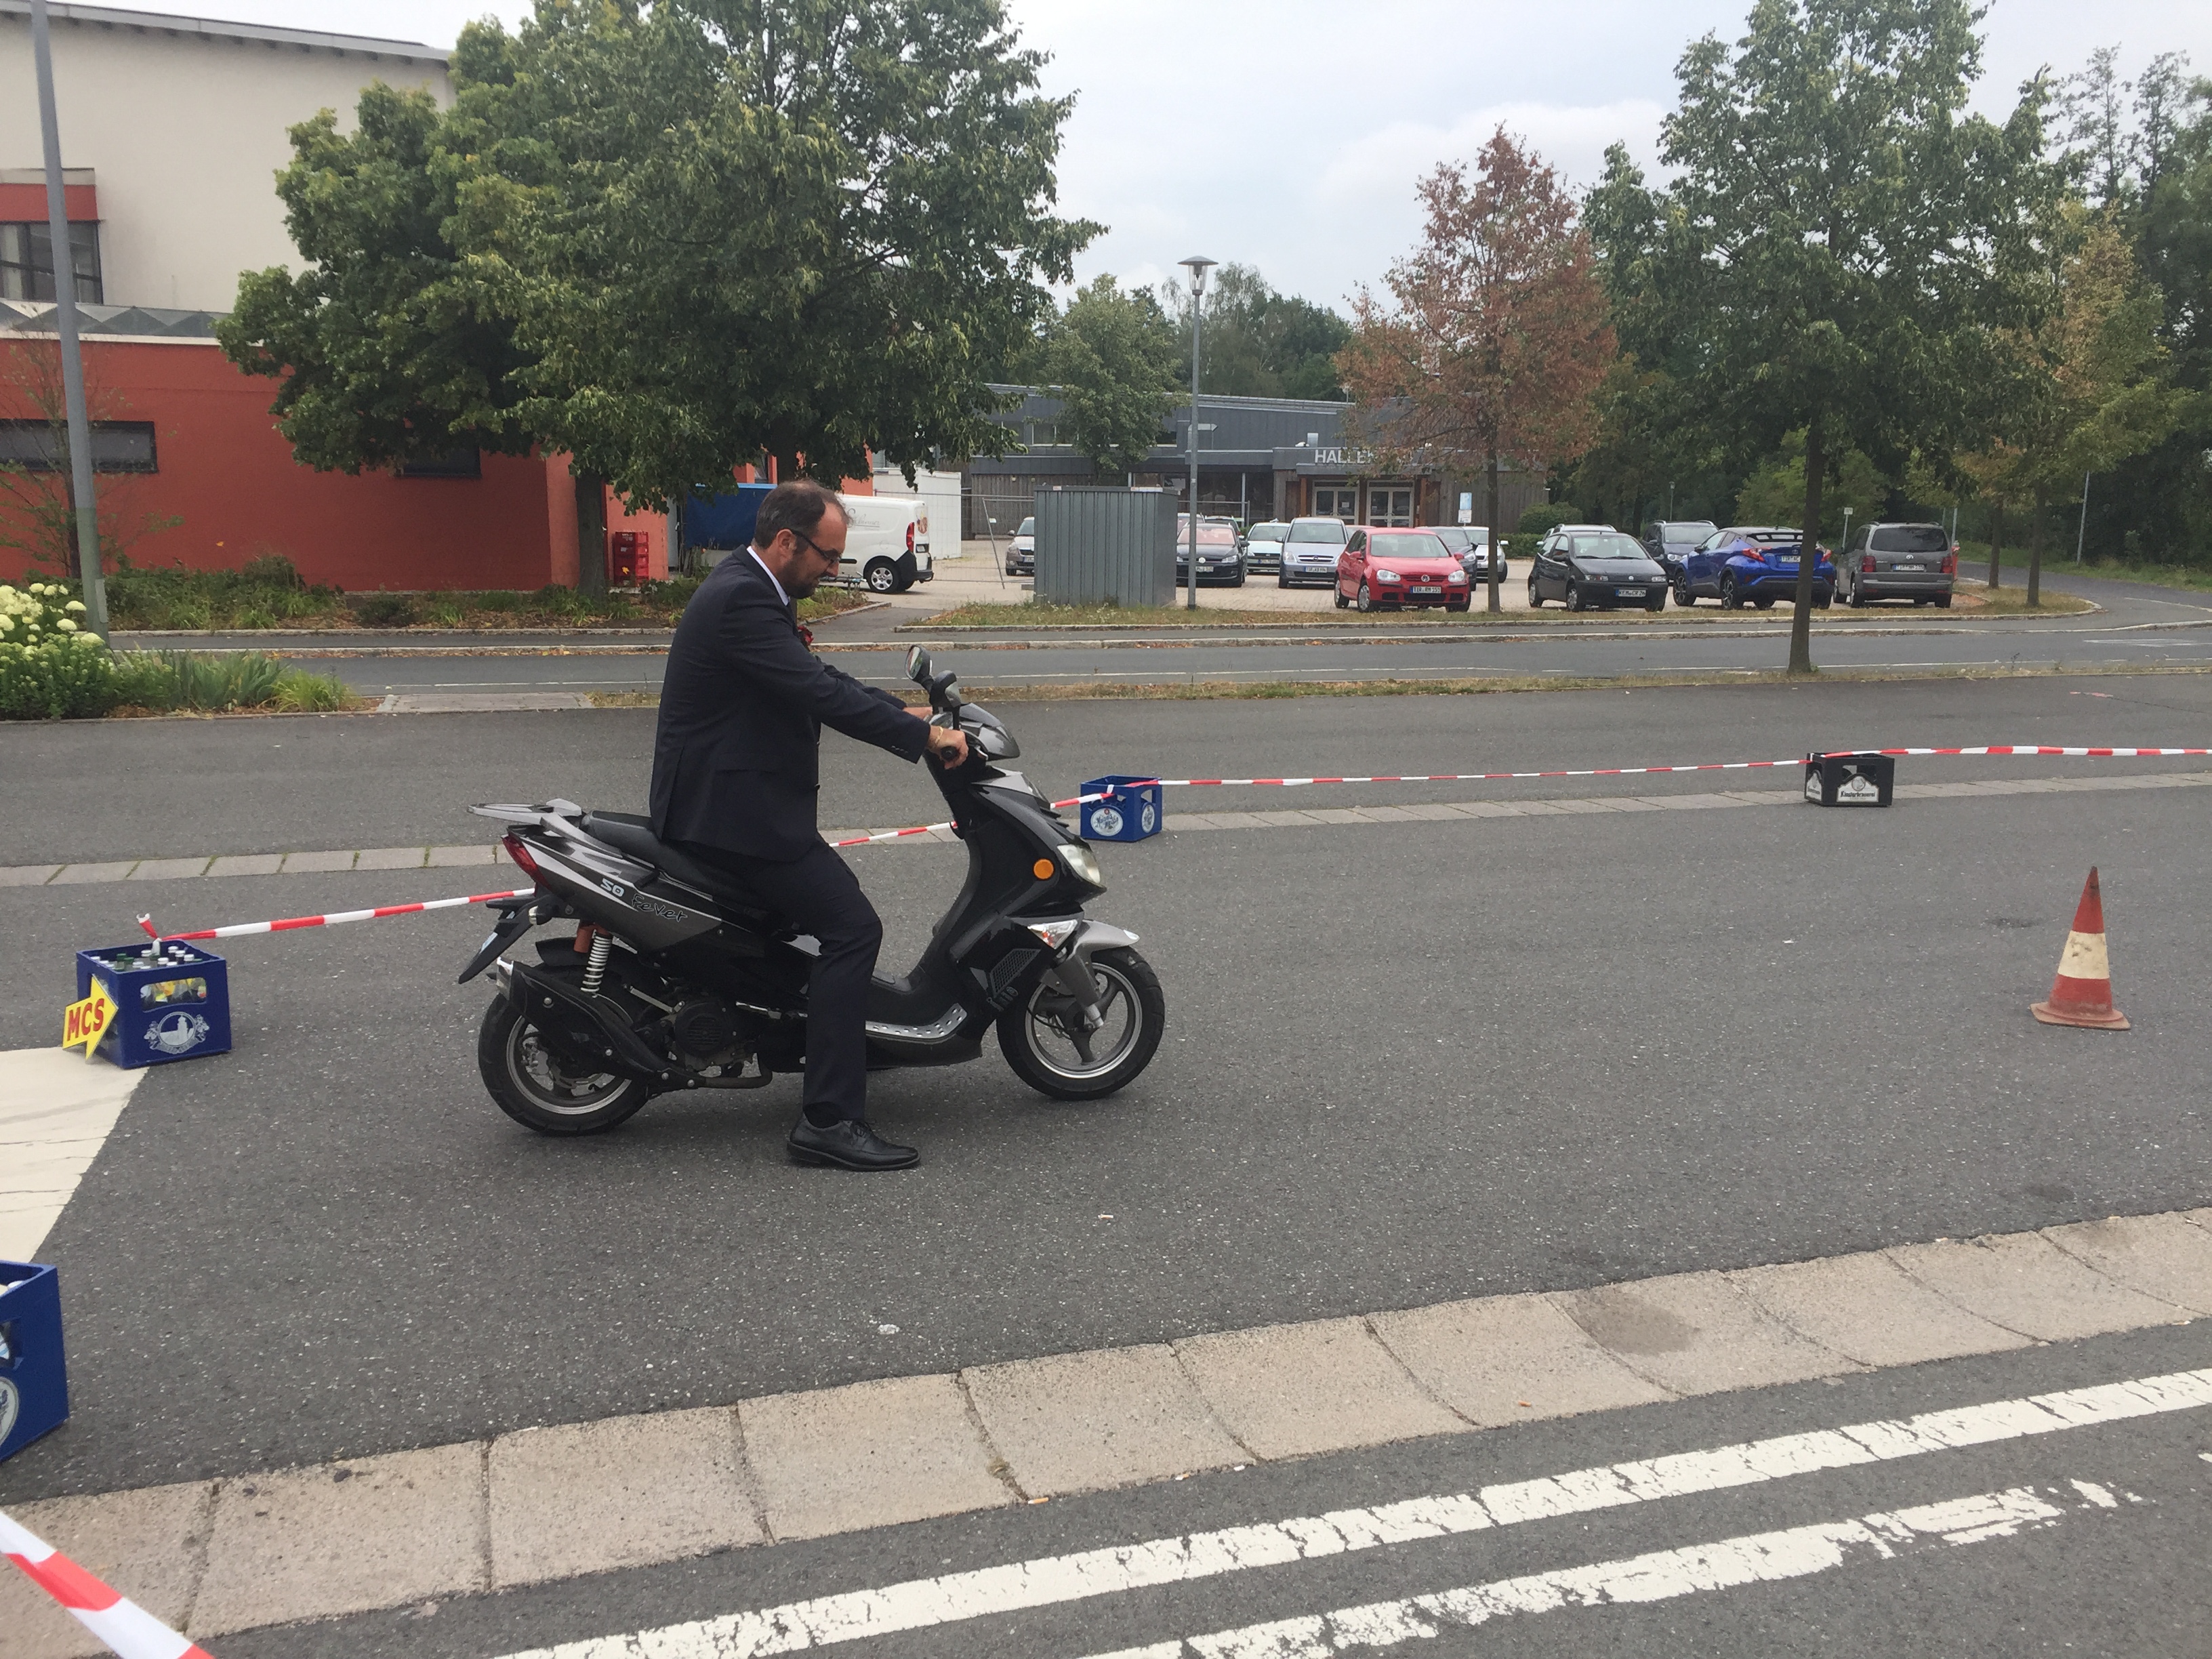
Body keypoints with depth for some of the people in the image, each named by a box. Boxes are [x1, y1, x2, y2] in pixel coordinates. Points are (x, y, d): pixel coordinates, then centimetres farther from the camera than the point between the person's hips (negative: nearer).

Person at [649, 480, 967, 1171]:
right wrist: (923, 736, -19)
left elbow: (813, 674, 20)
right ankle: (829, 1120, -14)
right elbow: (819, 692, -25)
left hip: (733, 797, 11)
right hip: (730, 808, -11)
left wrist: (902, 711, 11)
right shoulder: (741, 599, -20)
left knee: (830, 899, 27)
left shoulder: (747, 589, 14)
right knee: (851, 926, -15)